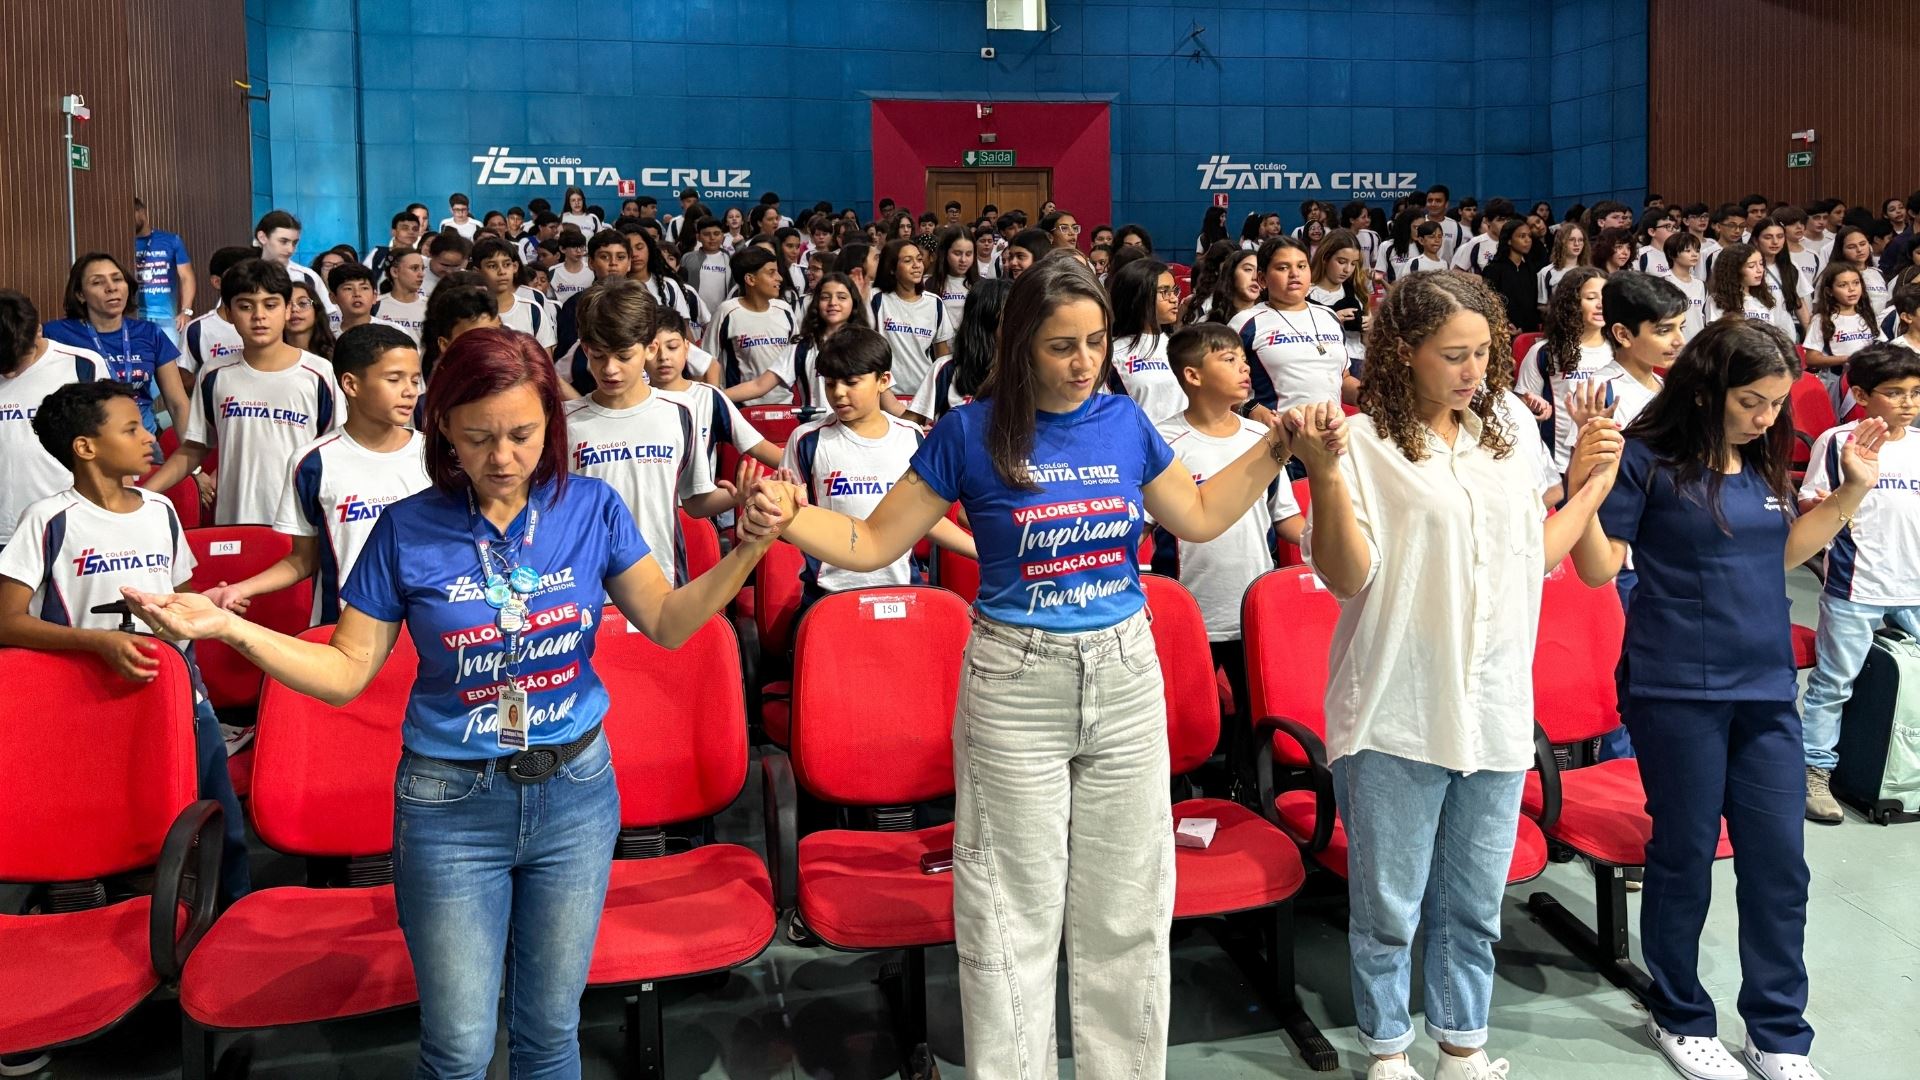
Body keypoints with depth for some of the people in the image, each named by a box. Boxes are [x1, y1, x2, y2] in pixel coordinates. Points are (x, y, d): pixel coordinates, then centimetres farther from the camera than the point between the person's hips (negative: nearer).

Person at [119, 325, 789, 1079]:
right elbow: (346, 671, -5)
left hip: (574, 791, 1)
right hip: (451, 804, -1)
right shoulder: (408, 530, -9)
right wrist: (225, 626, -18)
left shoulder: (590, 507, -6)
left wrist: (746, 552, -18)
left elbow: (668, 623, -4)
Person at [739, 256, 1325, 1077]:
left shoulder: (1125, 422, 1)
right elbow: (874, 543, -6)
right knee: (1014, 914, 8)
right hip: (1014, 687, -3)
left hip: (1126, 677, 4)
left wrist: (1277, 448, 7)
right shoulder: (969, 433, -9)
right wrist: (792, 518, -23)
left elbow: (1199, 518, 15)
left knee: (1126, 903, 15)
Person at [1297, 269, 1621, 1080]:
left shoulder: (1510, 434, 8)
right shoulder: (1365, 442, -9)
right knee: (1388, 907, 9)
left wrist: (1589, 482, 11)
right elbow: (1347, 575, -13)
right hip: (1396, 717, -5)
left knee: (1475, 905, 17)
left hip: (1495, 710, 5)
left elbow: (1533, 557, 16)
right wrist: (1324, 476, -25)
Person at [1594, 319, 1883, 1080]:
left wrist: (1852, 491, 11)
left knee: (1779, 862, 9)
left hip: (1766, 689, 6)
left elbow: (1781, 555, 20)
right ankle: (1679, 1018, 26)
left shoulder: (1765, 462, 7)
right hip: (1678, 691, -5)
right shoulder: (1646, 460, -10)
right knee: (1685, 857, 7)